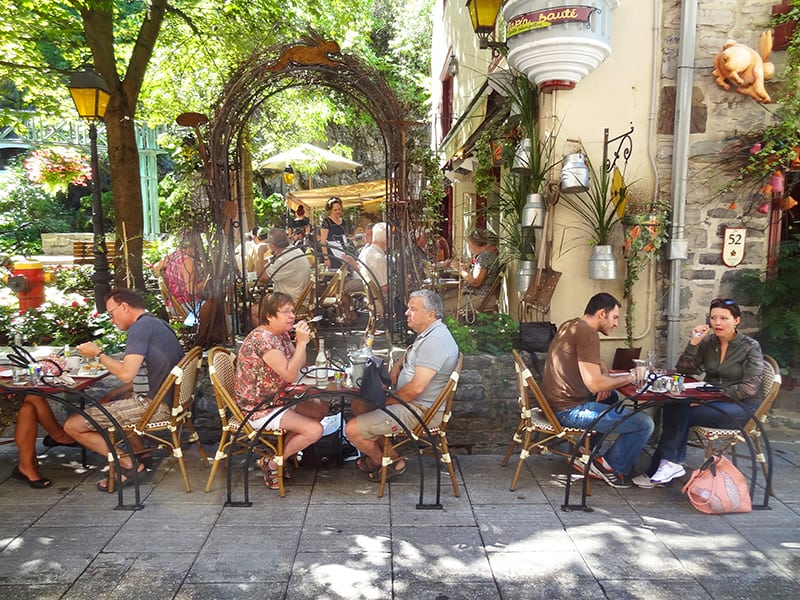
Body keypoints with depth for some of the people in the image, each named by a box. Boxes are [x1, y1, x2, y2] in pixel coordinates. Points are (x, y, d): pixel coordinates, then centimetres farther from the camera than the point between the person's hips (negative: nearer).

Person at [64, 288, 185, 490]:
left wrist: (98, 354, -7)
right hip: (167, 399, 10)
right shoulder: (157, 324, 17)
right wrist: (112, 394, 16)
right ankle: (140, 456, 19)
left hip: (153, 405, -10)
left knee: (72, 425, -4)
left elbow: (127, 374, -22)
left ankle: (127, 463, -2)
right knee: (110, 404, 35)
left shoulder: (141, 327, -14)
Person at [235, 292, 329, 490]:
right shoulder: (262, 338, -25)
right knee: (315, 430, -17)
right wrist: (301, 342, -26)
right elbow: (290, 375, -28)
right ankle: (272, 463, 2)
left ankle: (284, 448, 15)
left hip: (277, 398, 10)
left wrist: (301, 341, -9)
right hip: (258, 408, -10)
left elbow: (300, 365, 7)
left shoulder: (282, 334, 4)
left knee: (321, 408, 13)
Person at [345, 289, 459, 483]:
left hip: (421, 411, -11)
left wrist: (389, 400, -13)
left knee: (352, 429, -13)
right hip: (410, 401, 11)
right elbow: (410, 354, 31)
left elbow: (416, 388, -29)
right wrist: (397, 366, 8)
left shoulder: (435, 341, -26)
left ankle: (382, 463, 16)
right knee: (357, 404, 20)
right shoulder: (427, 333, 9)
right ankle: (382, 453, 21)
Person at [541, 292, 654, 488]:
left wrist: (605, 379, 6)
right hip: (570, 411, -10)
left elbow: (598, 362, 26)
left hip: (555, 402, 10)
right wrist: (628, 378, -8)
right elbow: (594, 384, -23)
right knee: (645, 423, -9)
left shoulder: (570, 325, 13)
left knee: (612, 398, 34)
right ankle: (613, 468, 11)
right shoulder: (587, 333, -17)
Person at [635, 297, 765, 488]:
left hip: (741, 407, -4)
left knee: (683, 414, -28)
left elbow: (750, 387, -13)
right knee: (673, 406, -26)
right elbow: (684, 370, 2)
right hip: (712, 402, 5)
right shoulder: (708, 342, 7)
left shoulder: (750, 347, -5)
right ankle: (671, 464, -23)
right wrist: (693, 343, -10)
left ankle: (670, 464, -19)